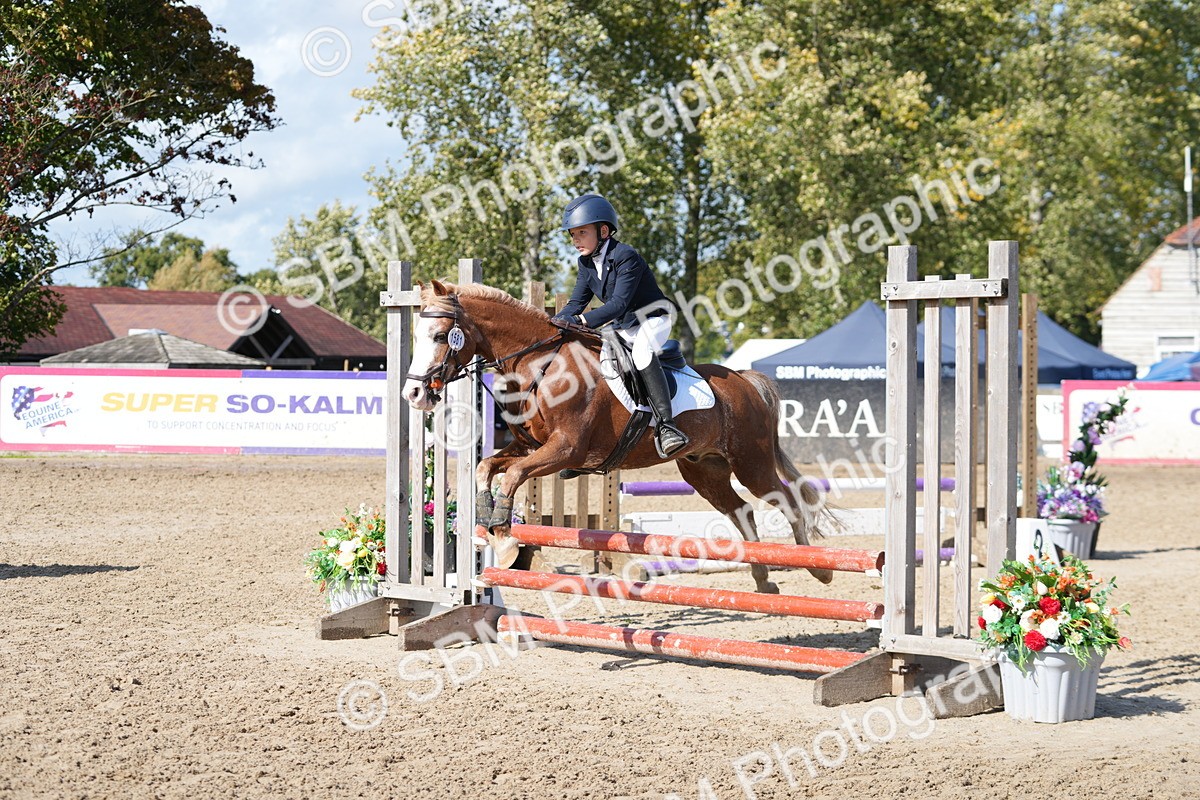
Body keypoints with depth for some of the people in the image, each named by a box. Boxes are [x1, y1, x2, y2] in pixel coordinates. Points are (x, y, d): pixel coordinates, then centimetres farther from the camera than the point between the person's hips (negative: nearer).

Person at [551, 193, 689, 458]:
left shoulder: (626, 257, -21)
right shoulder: (587, 264, 5)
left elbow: (619, 303, -30)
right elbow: (576, 304, 7)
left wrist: (583, 320, -40)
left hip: (652, 320, -9)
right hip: (622, 327, 9)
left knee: (641, 352, -39)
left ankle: (666, 426, -46)